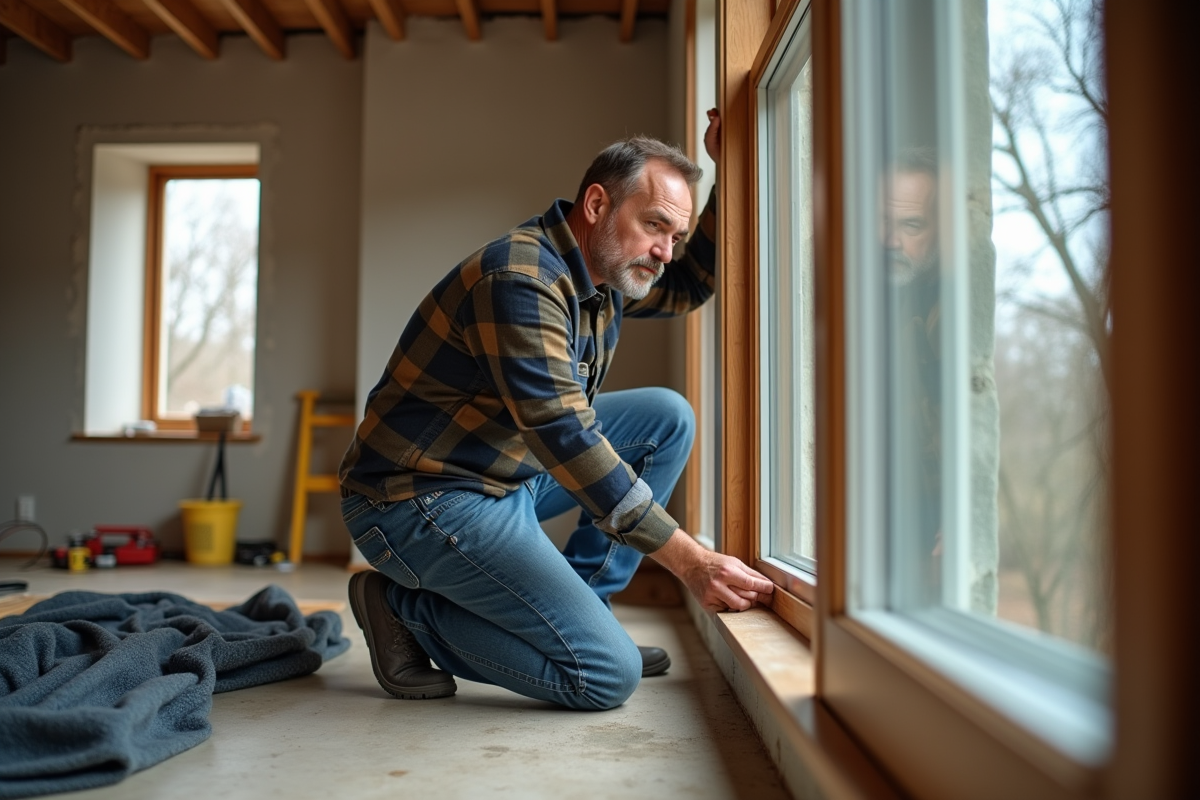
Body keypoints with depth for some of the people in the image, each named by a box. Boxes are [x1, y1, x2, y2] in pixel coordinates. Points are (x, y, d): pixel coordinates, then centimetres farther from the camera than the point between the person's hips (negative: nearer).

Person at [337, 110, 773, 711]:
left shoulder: (600, 272, 7)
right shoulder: (520, 277, -24)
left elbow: (689, 287, 25)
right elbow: (565, 438, -30)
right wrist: (690, 563, -30)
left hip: (508, 475, 10)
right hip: (422, 499, -10)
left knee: (667, 417, 5)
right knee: (607, 676, -17)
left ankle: (575, 610, 7)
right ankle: (408, 610, -2)